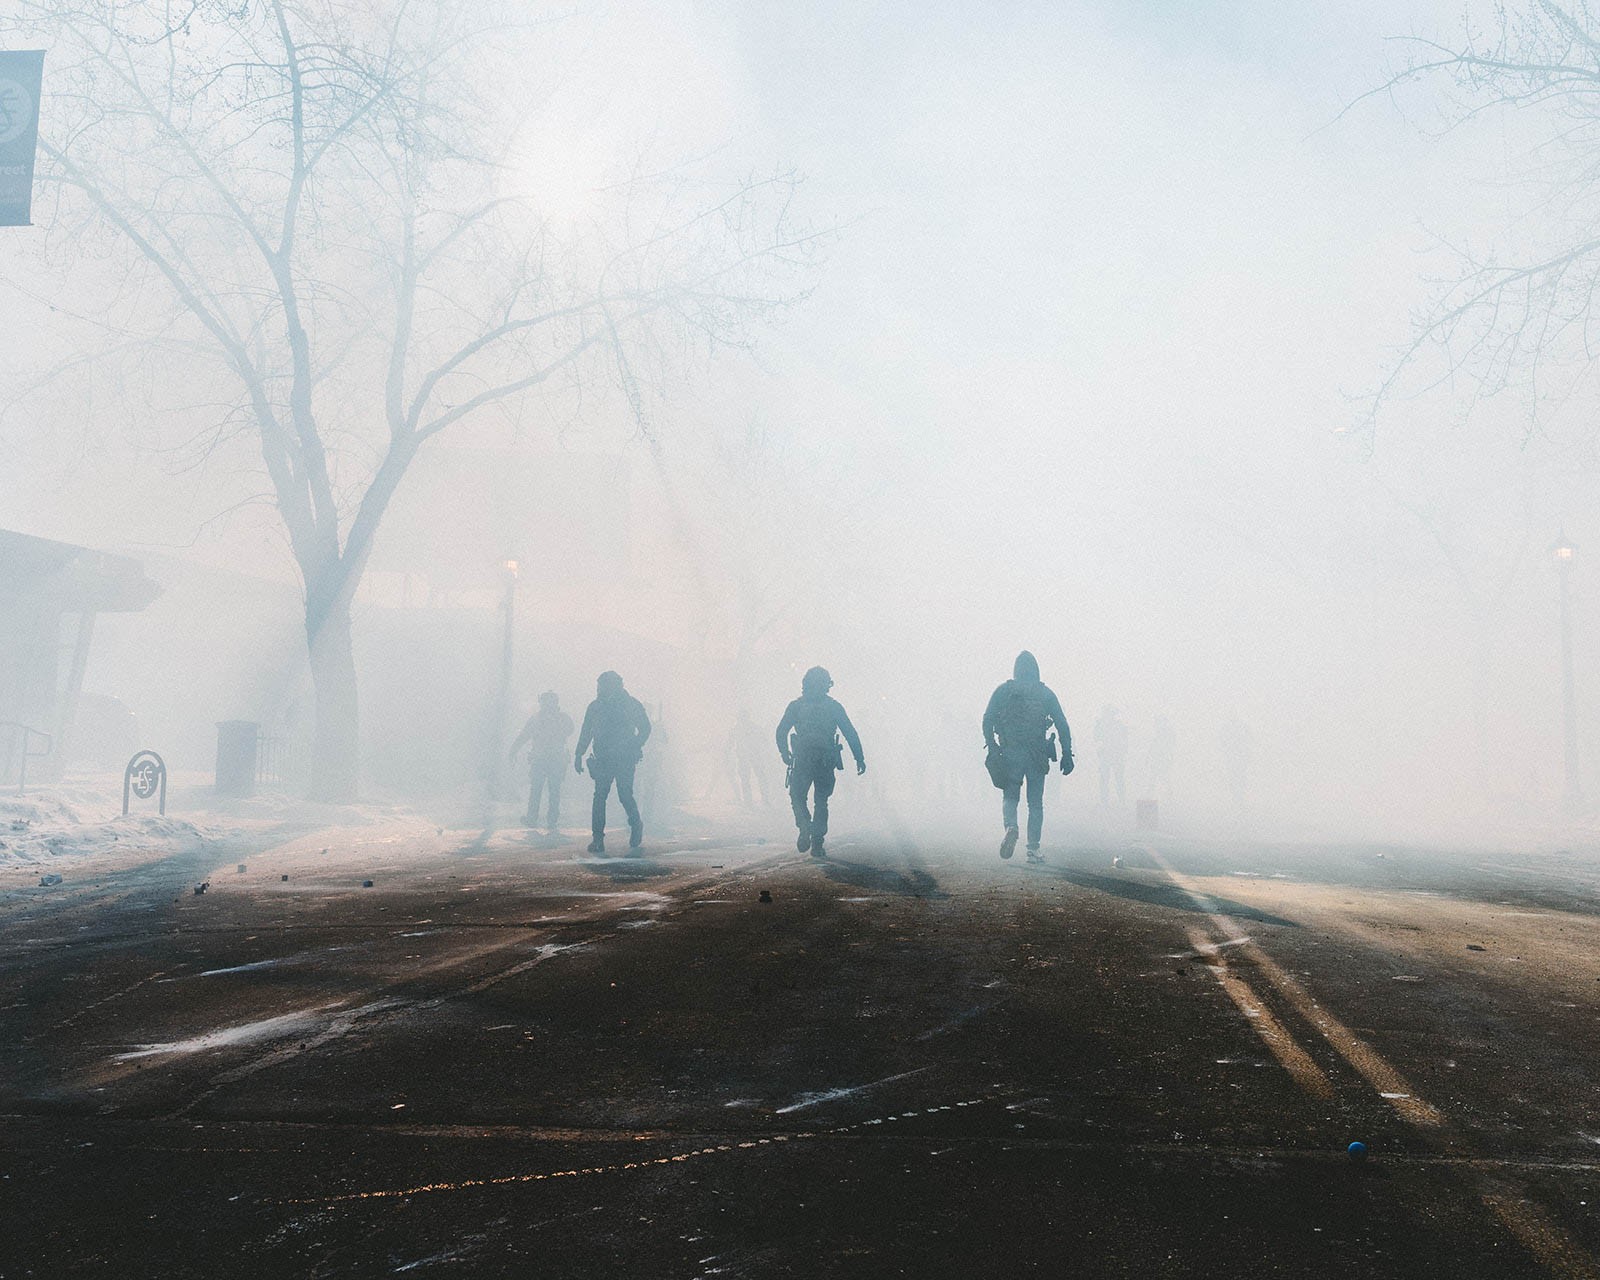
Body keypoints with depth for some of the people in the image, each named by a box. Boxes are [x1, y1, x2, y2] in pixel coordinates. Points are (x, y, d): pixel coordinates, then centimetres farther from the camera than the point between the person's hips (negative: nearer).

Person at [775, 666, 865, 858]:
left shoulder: (796, 705, 4)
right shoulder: (834, 706, 6)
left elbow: (781, 731, -2)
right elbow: (851, 733, 3)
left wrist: (784, 753, 9)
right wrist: (859, 758, 5)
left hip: (802, 761, -1)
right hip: (827, 761, 1)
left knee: (798, 797, 13)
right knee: (821, 801, 12)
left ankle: (805, 828, -14)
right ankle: (817, 844, 8)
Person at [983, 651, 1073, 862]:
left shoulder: (1003, 691, 4)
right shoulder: (1045, 693, 6)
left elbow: (987, 720, -2)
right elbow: (1062, 724, 2)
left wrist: (992, 748, 3)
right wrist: (1067, 754, 4)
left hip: (1010, 753, 0)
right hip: (1038, 756, 0)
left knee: (1010, 796, 12)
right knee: (1035, 802, 9)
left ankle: (1011, 827, -17)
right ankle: (1033, 849, 4)